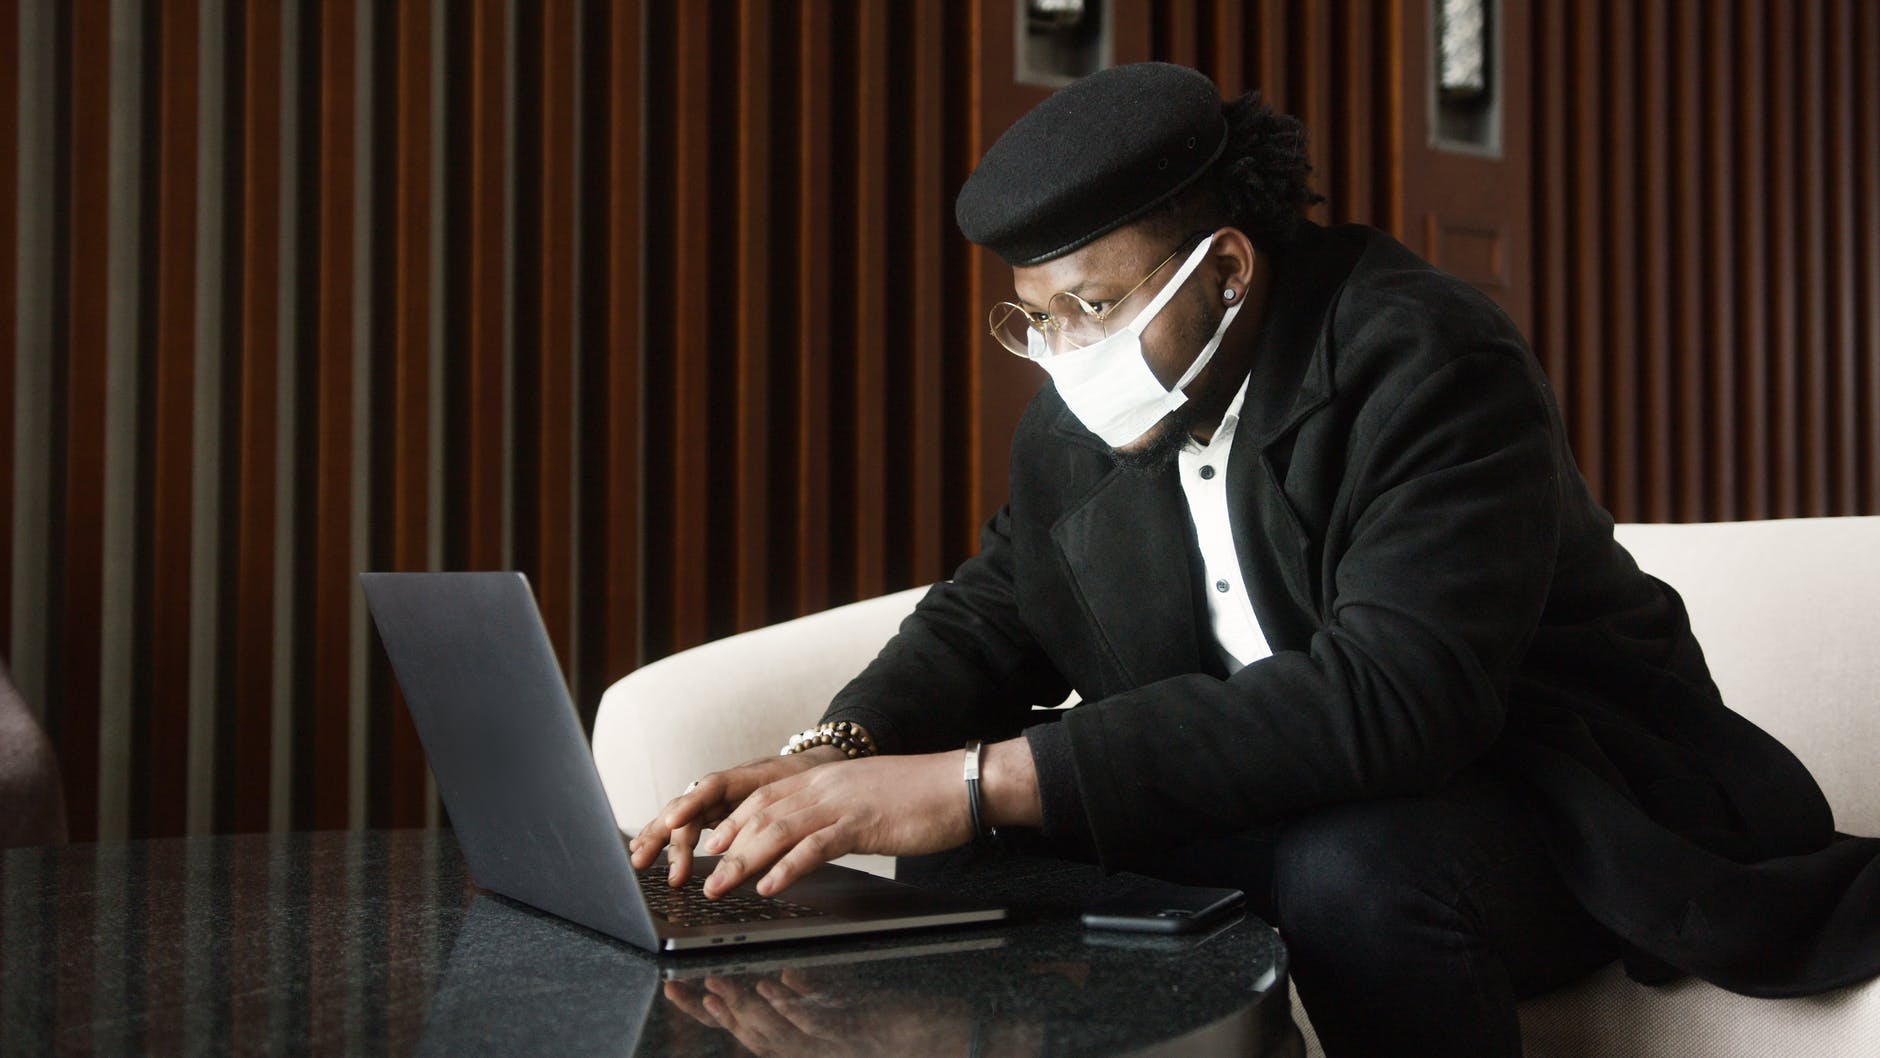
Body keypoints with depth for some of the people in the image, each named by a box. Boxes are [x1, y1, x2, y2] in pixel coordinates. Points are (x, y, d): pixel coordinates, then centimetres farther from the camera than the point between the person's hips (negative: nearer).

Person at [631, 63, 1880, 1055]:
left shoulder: (1427, 364, -24)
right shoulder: (1081, 418, -1)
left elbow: (1391, 694, -36)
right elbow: (995, 613, 9)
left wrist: (974, 784, -41)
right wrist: (836, 756, -15)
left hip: (1552, 797, -5)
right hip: (1284, 801, 6)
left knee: (1356, 863, -36)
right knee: (1017, 841, -17)